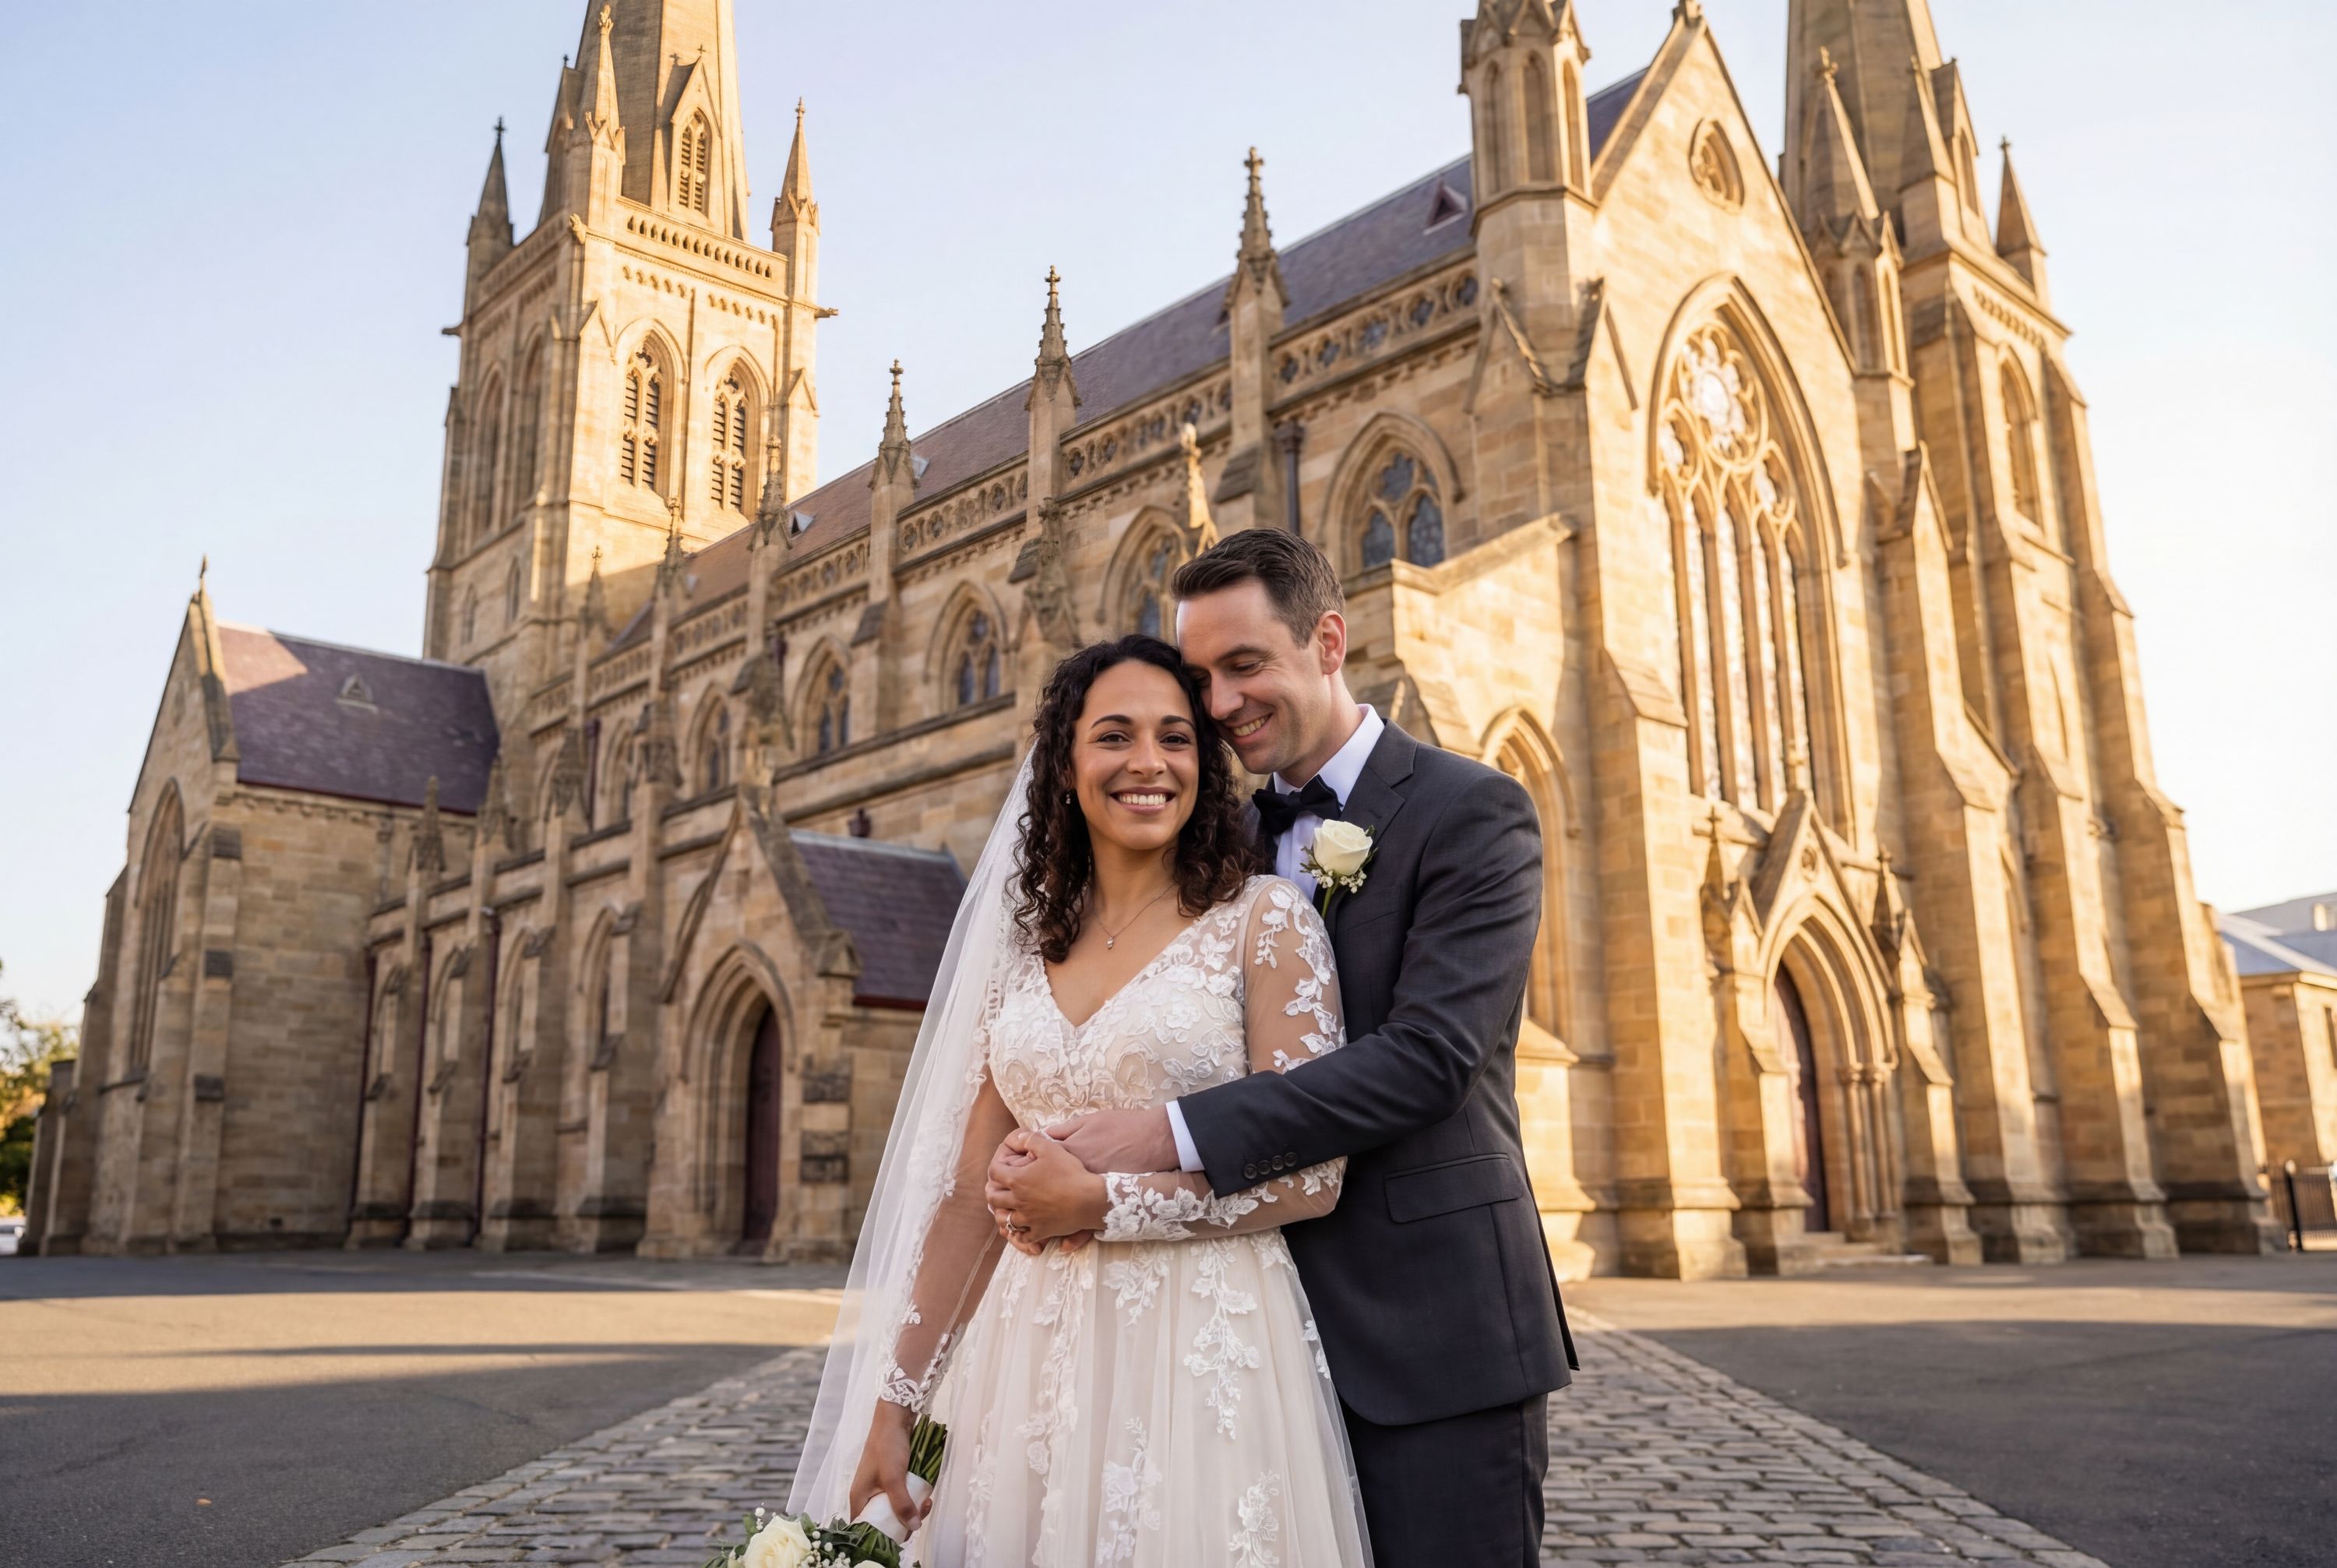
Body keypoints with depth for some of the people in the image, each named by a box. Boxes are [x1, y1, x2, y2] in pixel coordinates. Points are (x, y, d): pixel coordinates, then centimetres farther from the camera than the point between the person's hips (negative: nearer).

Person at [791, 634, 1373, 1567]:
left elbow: (1313, 1175, -9)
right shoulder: (1025, 949, 8)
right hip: (1034, 1366, 4)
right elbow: (971, 1196, 9)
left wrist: (1102, 1200, -11)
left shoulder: (1263, 919, -4)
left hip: (1203, 1356, -4)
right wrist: (896, 1403, 6)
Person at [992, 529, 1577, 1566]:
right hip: (1280, 1327, 5)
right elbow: (1200, 1054, 7)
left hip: (1433, 1333, -5)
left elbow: (1429, 1054, -20)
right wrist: (1071, 1167, -14)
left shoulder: (1473, 812, -8)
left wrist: (1172, 1135, -26)